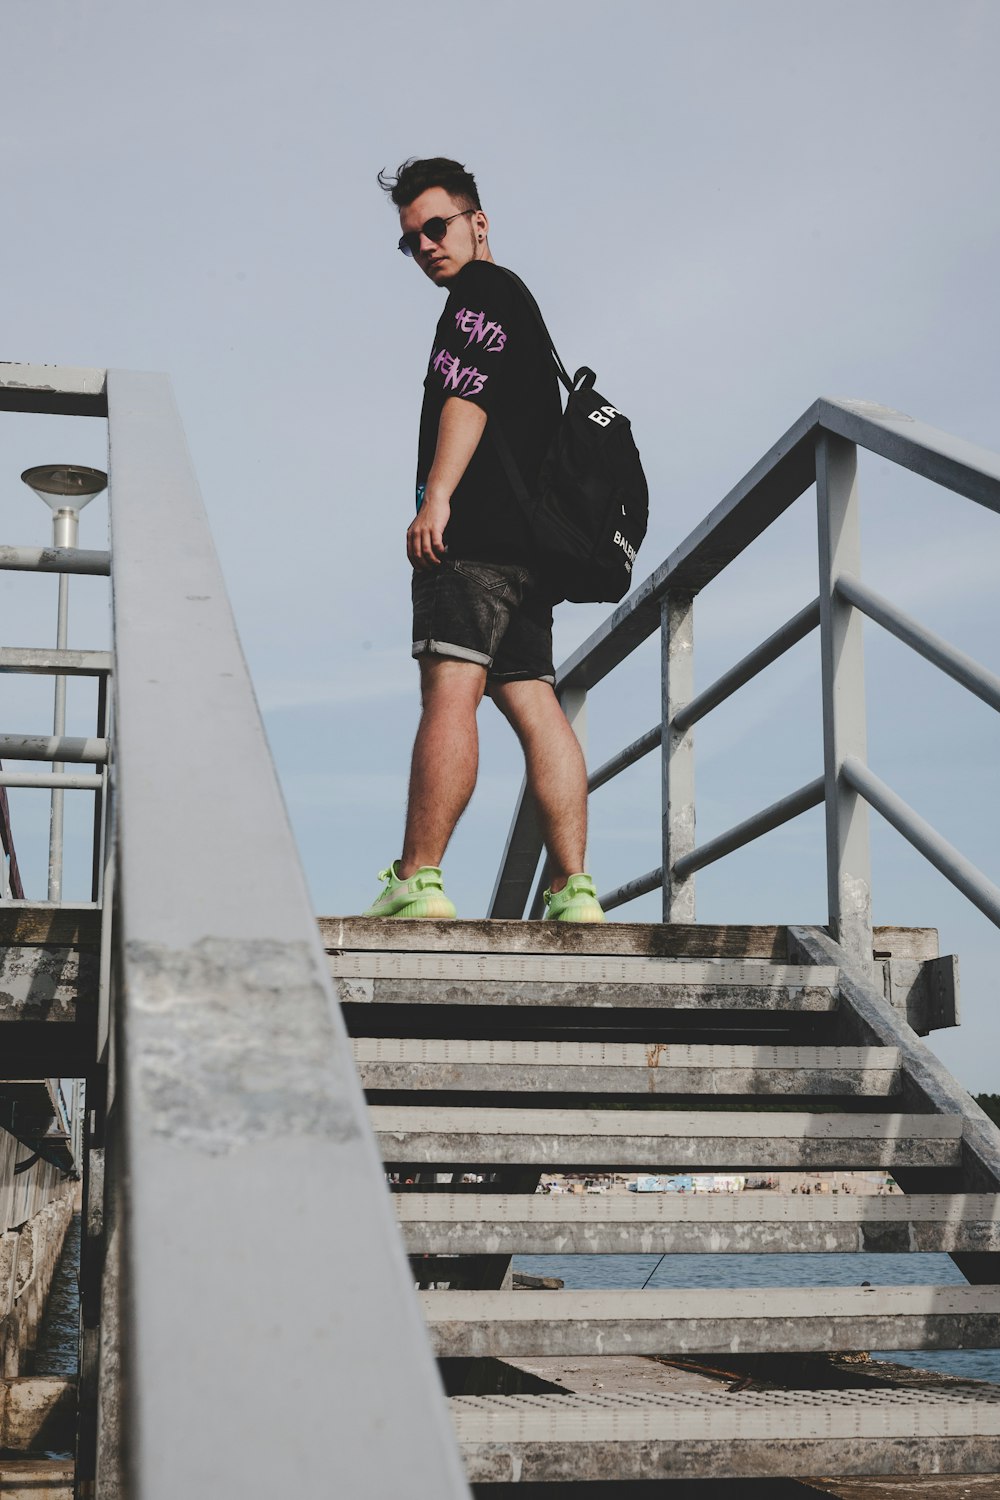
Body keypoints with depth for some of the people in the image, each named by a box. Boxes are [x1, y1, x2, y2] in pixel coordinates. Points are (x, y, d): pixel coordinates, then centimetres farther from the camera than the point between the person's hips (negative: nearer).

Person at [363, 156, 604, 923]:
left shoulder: (482, 291, 3)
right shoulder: (520, 307, 32)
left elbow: (471, 394, -13)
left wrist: (437, 498, -22)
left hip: (477, 530, -10)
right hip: (527, 541, 10)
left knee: (450, 691, -15)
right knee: (532, 704, 1)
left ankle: (417, 880, -20)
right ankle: (574, 889, -4)